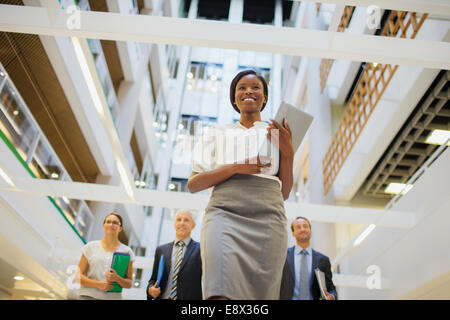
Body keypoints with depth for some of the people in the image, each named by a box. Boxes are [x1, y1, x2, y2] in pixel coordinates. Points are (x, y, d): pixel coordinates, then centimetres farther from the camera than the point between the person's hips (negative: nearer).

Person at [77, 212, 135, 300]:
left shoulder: (126, 251, 5)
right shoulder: (90, 247, 6)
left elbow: (129, 284, 6)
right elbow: (79, 276, 3)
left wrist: (117, 278, -13)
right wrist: (99, 284, -9)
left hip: (113, 297, 0)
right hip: (89, 295, 1)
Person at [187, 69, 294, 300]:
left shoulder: (276, 135, 21)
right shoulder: (218, 135, 20)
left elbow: (284, 193, 16)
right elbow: (192, 185, 10)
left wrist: (288, 151, 1)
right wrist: (237, 167, -3)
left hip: (268, 219, 1)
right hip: (224, 213, -1)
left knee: (261, 292, -7)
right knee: (220, 292, -22)